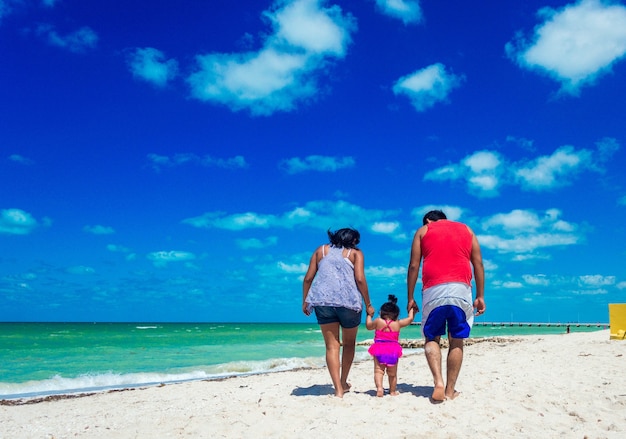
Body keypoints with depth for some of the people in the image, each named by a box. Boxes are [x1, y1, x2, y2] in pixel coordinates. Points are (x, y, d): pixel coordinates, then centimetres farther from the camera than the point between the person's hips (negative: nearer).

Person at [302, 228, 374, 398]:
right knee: (349, 343, 19)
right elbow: (360, 279, -2)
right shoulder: (355, 253, 12)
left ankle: (338, 389, -4)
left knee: (332, 345, 4)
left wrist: (305, 301, 18)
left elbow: (308, 278, 12)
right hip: (348, 300, -1)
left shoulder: (321, 250, 19)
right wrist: (368, 304, 5)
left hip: (322, 300, 2)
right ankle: (343, 383, 28)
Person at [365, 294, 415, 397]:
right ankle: (392, 391, 24)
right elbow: (410, 319, 18)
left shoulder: (378, 321, 0)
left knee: (378, 371, -1)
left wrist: (369, 315, 33)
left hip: (379, 350, -2)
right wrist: (412, 310, 37)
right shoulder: (398, 324, 4)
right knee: (392, 374, 16)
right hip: (393, 351, 2)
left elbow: (368, 326, 17)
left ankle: (379, 387, -21)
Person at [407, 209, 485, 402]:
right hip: (461, 289, 1)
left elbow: (414, 266, 7)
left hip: (433, 290, -1)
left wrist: (410, 298, 9)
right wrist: (480, 296, 11)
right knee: (456, 342, 10)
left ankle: (438, 382, -8)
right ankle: (450, 390, 11)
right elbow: (478, 263, 12)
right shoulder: (466, 229, 22)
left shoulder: (422, 231, 16)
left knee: (431, 338, 11)